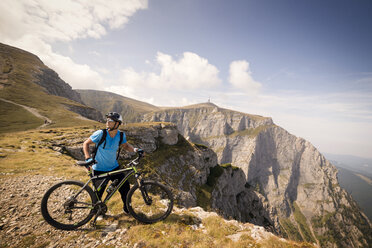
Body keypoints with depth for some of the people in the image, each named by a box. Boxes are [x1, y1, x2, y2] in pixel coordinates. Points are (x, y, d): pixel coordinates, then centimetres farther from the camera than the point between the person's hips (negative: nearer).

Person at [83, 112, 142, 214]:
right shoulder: (100, 133, -20)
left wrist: (134, 149, -12)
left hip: (114, 168, 3)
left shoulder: (121, 135, -10)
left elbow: (125, 145, 8)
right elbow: (86, 143, -8)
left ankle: (127, 208, 25)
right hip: (99, 169, -2)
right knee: (98, 194, 9)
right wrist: (88, 158, -21)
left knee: (125, 187, 0)